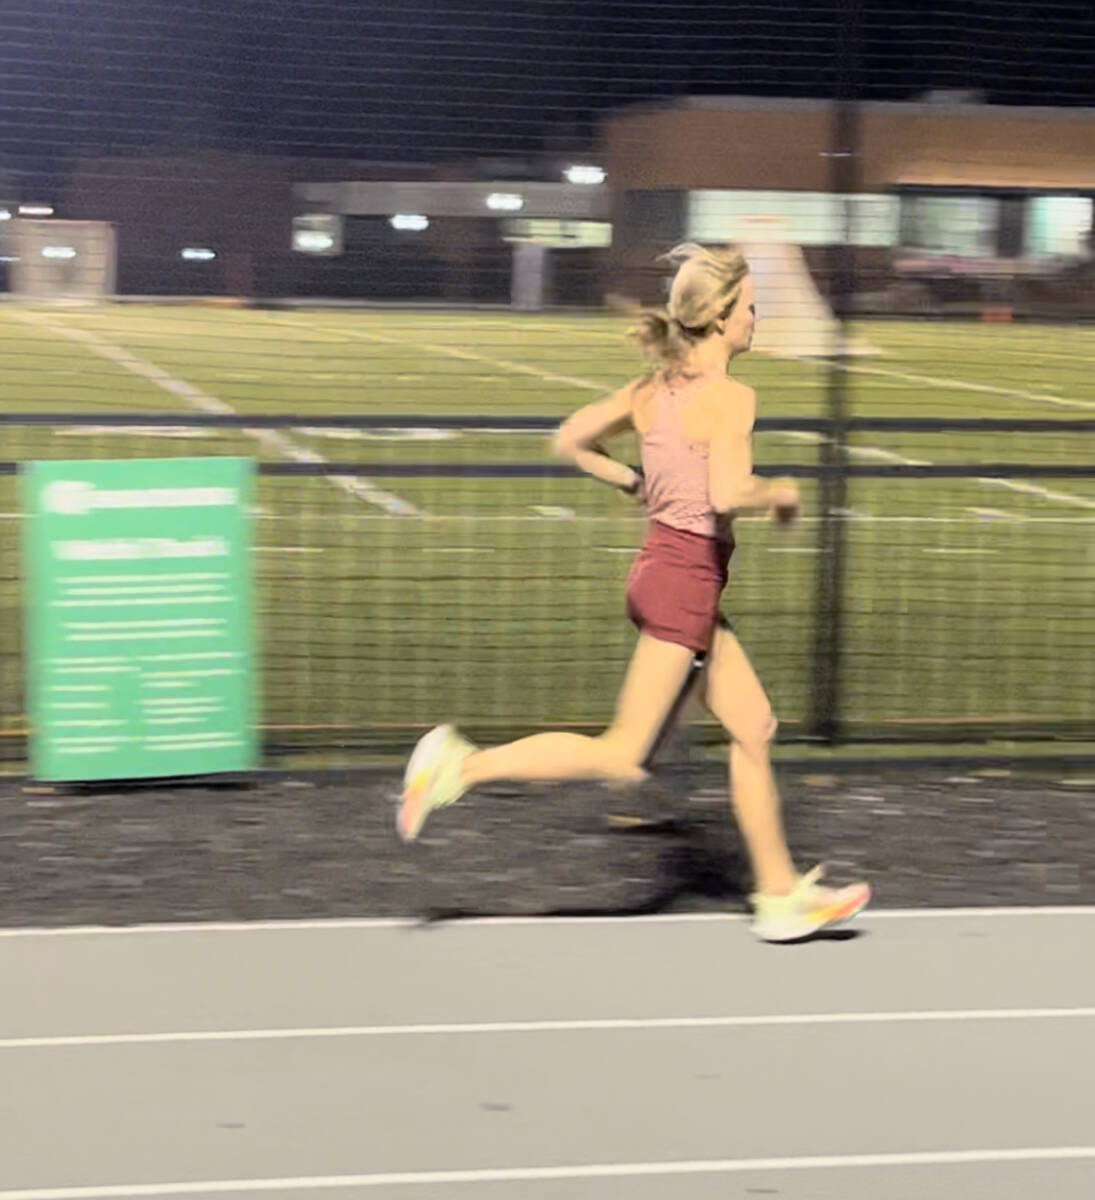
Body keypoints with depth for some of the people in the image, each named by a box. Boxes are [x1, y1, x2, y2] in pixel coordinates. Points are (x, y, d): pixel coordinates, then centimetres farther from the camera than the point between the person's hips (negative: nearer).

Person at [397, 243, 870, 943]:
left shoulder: (654, 389, 8)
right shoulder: (730, 397, -16)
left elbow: (571, 442, 13)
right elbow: (728, 495, -29)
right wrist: (778, 494, -10)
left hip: (664, 565, 10)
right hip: (686, 582, -10)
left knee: (754, 729, 15)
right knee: (622, 759, -4)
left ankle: (781, 895, 21)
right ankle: (464, 767, -4)